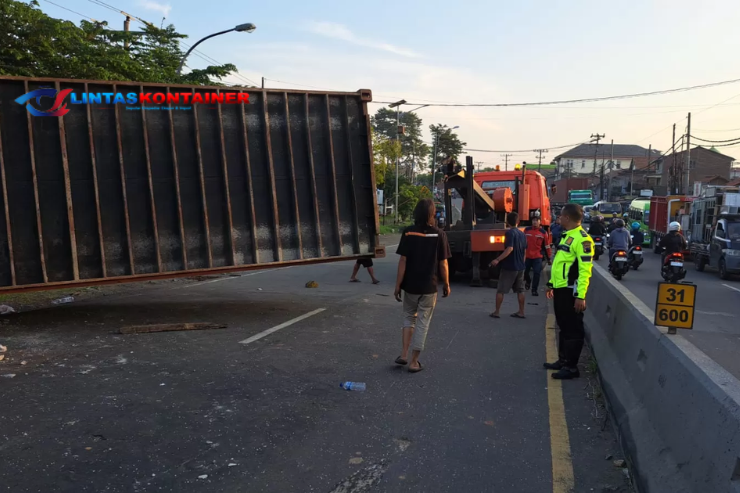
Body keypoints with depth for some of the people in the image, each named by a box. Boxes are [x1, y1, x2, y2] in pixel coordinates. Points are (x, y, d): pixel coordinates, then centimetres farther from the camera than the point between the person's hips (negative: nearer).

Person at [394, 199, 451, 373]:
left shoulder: (408, 233, -8)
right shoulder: (439, 234, -7)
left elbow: (403, 261, -8)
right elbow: (443, 264, -5)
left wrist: (398, 285, -1)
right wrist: (446, 285, 8)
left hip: (410, 286, 1)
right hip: (429, 287, -1)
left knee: (409, 318, 21)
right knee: (422, 323, 9)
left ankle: (404, 355, 11)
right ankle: (414, 362, 13)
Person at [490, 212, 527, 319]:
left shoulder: (509, 232, -15)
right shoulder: (522, 234, 9)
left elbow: (510, 249, -26)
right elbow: (524, 250, 15)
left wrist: (498, 259, -28)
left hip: (509, 266, -7)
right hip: (520, 266, 7)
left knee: (500, 290, 2)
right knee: (520, 290, 12)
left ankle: (497, 312, 5)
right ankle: (521, 312, 14)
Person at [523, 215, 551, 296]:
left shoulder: (543, 232, -2)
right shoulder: (526, 230, 2)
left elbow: (546, 246, 2)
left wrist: (548, 258, 4)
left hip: (537, 257, -2)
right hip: (527, 256, 2)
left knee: (537, 273, -7)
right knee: (524, 271, 6)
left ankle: (534, 290, 5)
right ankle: (528, 281, 39)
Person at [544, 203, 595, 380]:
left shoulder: (581, 238, -17)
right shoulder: (567, 236, 15)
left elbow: (585, 269, -22)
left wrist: (581, 295, -25)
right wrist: (552, 284, 24)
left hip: (571, 291, -10)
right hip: (561, 289, 10)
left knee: (573, 330, 0)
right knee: (563, 327, 18)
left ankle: (571, 367, 7)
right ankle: (563, 360, 29)